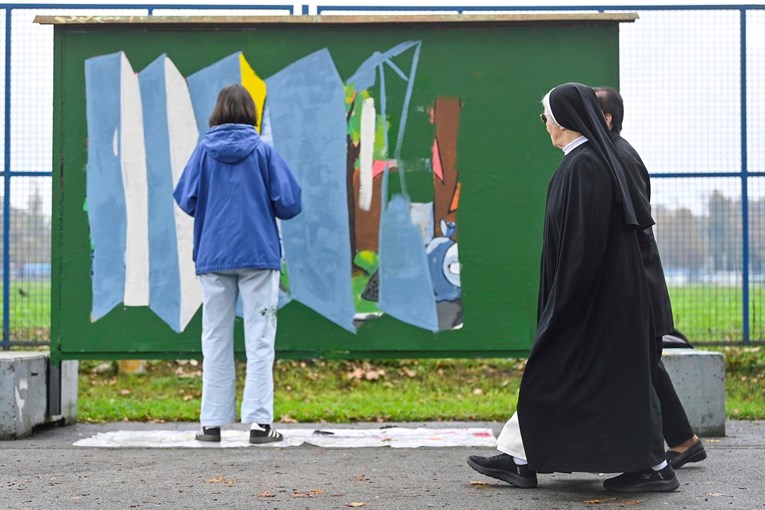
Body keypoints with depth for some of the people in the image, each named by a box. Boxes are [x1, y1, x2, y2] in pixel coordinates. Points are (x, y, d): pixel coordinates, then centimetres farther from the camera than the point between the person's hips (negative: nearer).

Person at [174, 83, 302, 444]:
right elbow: (289, 204, -5)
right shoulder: (263, 151, -3)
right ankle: (259, 422, -3)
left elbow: (186, 200, -1)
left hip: (213, 257, 2)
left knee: (215, 340, 9)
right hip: (258, 255, -2)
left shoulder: (204, 150, -1)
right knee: (259, 340, 2)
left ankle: (213, 422, 11)